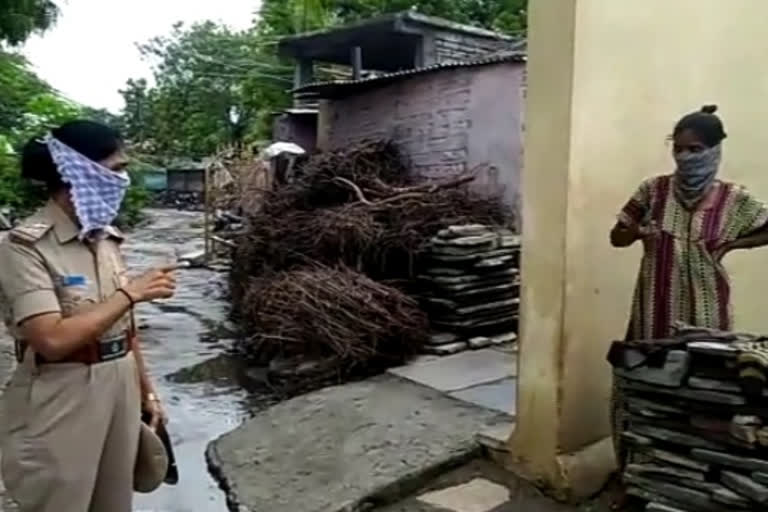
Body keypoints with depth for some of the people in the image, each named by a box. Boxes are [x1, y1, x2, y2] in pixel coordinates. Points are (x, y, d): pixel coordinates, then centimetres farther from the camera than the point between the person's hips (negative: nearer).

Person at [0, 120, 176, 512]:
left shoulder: (106, 239, 6)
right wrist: (131, 293, -20)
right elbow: (54, 340, -26)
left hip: (119, 394, 7)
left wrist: (146, 392, 14)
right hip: (62, 405, -7)